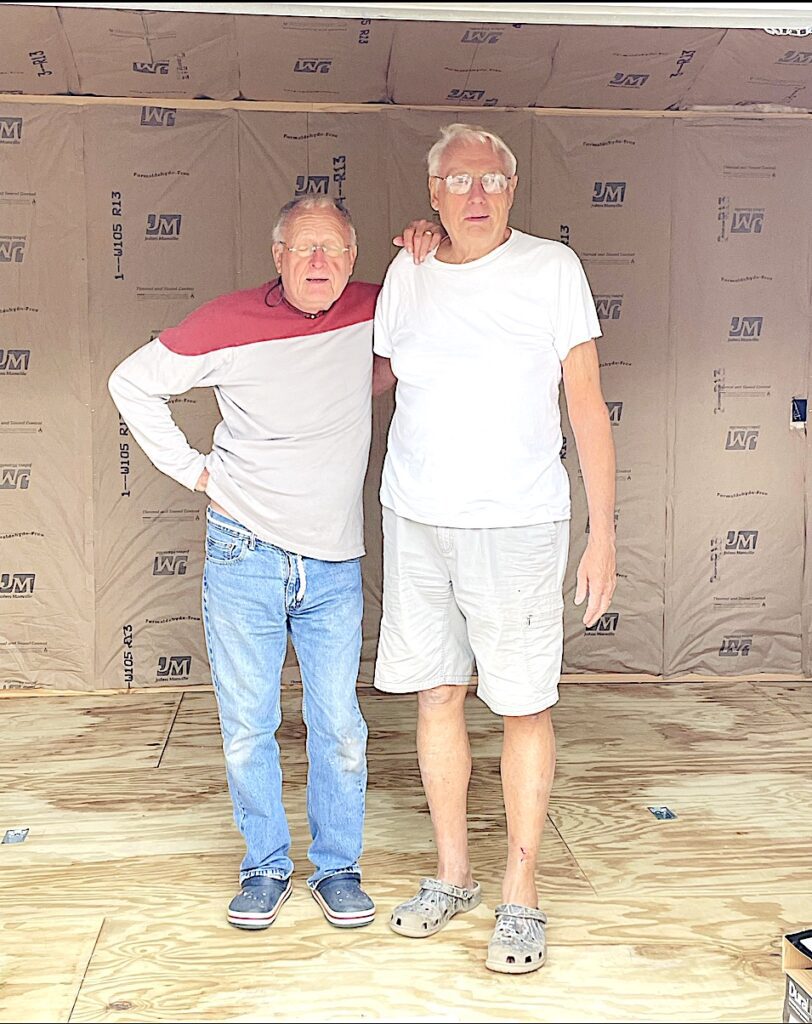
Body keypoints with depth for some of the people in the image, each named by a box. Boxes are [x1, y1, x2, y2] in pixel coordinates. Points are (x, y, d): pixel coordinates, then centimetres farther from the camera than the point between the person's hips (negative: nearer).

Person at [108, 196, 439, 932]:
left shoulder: (373, 313, -2)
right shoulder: (230, 325, -8)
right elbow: (132, 383, 4)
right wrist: (191, 469, -1)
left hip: (335, 561, 2)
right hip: (244, 554, -1)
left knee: (340, 726, 5)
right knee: (247, 726, 7)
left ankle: (338, 867, 25)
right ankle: (265, 867, 27)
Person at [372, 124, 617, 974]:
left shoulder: (552, 268, -2)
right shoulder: (406, 274, 8)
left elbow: (587, 403, -3)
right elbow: (375, 376, 21)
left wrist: (603, 532, -7)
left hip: (517, 524, -3)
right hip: (414, 520, 4)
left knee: (523, 707, 2)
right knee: (435, 695, 10)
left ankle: (520, 894, 19)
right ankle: (452, 874, 28)